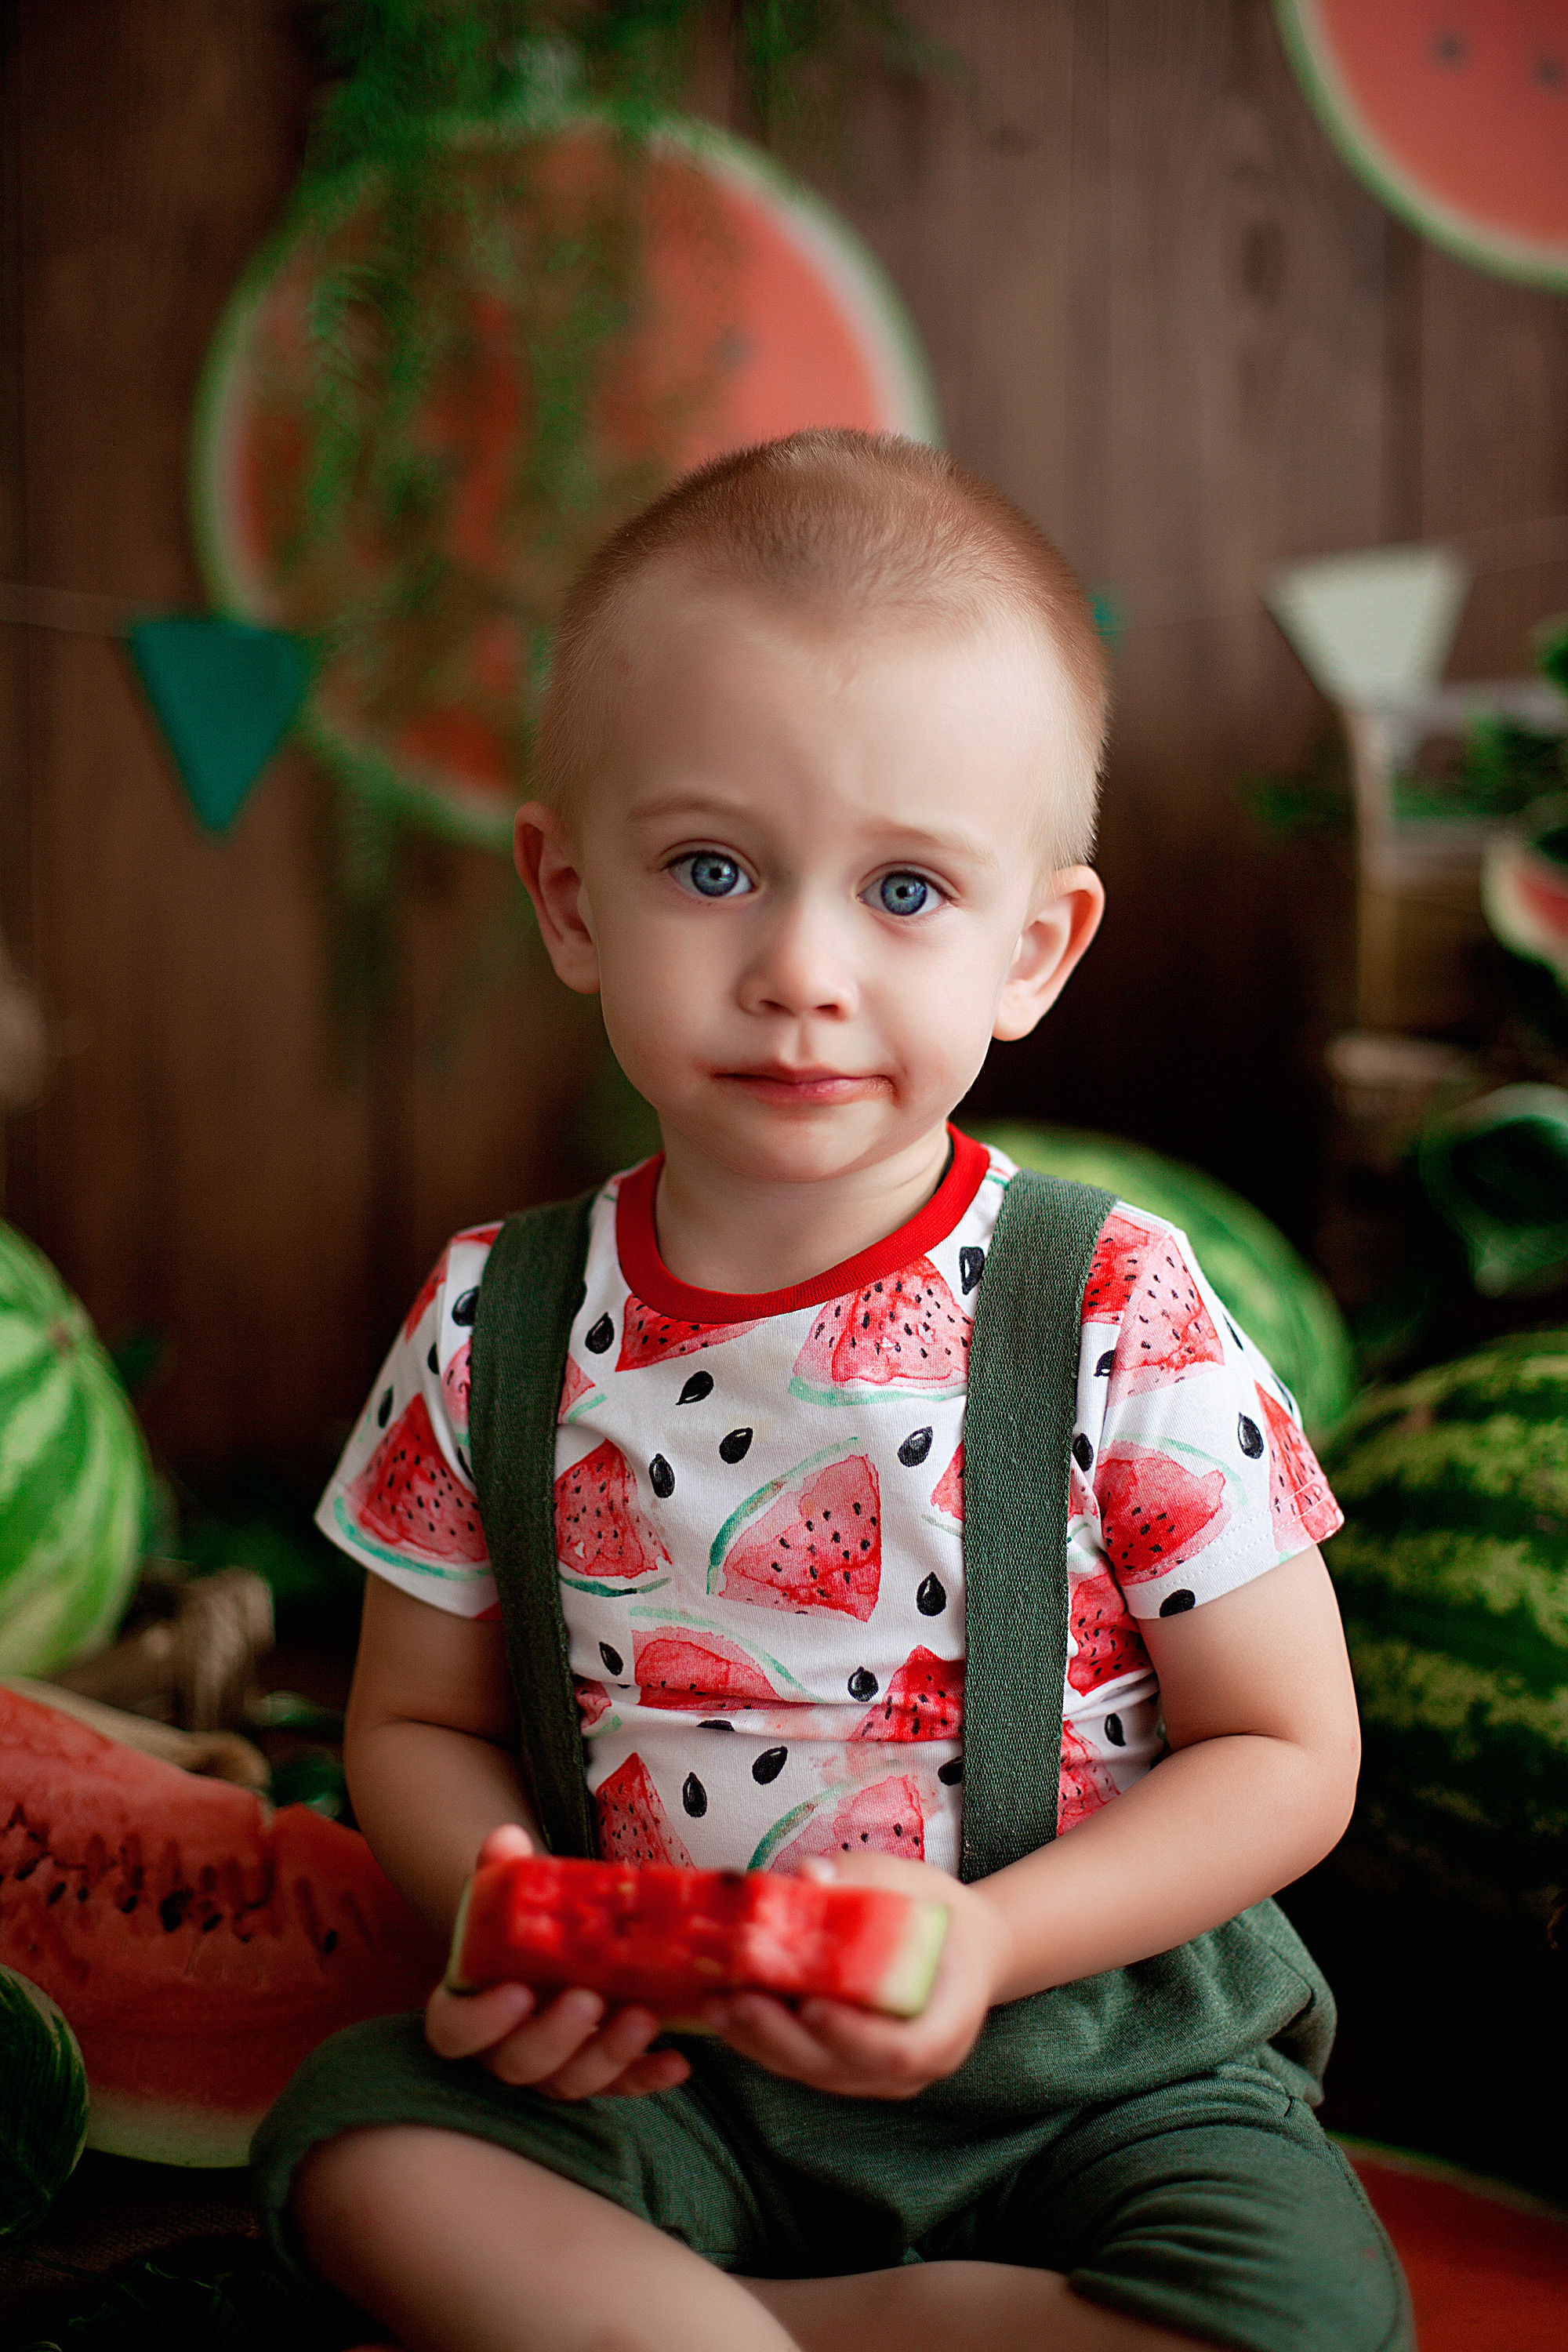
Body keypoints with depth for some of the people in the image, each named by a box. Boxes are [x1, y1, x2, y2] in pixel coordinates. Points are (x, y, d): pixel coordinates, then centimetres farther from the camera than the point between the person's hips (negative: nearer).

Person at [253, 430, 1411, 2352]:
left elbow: (1290, 1750, -7)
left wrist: (985, 1942, -22)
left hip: (1093, 2059, 0)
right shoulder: (496, 1327, -5)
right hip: (660, 2067, 1)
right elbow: (418, 1718, 7)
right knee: (361, 2135, -21)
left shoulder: (1116, 1316, -13)